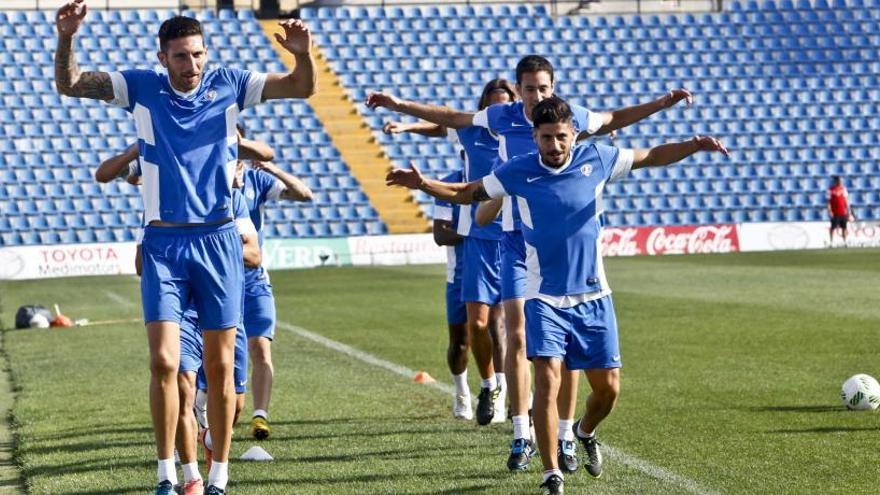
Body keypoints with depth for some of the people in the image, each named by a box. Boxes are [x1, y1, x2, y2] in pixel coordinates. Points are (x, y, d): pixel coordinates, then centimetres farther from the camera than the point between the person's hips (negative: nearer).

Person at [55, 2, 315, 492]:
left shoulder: (228, 84, 2)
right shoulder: (142, 87, 2)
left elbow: (302, 87, 1)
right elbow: (70, 84, 0)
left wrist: (303, 54, -20)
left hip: (219, 240, 1)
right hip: (164, 244, 0)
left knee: (220, 367, 3)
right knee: (164, 363, -9)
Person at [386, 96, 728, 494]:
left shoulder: (596, 160, -3)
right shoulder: (517, 172, -5)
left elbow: (653, 156, 8)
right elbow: (467, 193, 8)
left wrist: (694, 146, -7)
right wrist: (422, 183, -6)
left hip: (593, 297, 2)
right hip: (544, 297, -2)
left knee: (608, 387, 5)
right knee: (548, 380, -16)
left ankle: (585, 432, 40)